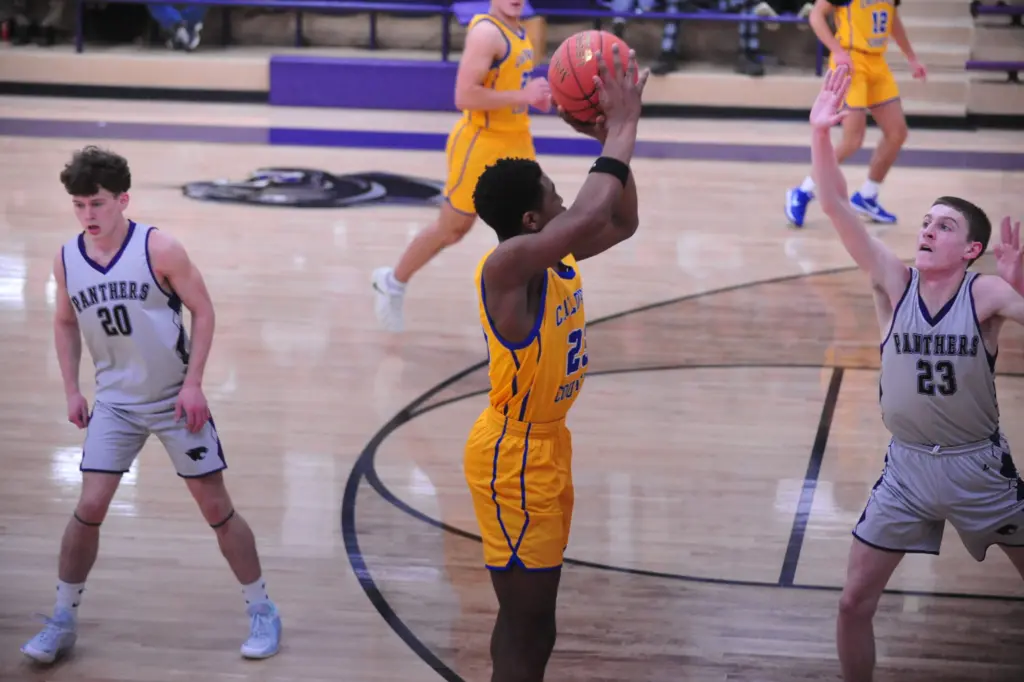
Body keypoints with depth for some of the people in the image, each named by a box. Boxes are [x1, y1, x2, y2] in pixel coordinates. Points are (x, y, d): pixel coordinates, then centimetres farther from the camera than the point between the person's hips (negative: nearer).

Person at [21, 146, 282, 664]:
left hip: (175, 401, -3)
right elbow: (65, 323, 12)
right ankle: (62, 621, 11)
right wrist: (72, 390, 5)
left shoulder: (159, 250, -17)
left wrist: (193, 383, -15)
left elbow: (203, 311, -9)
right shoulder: (66, 261, -5)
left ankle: (261, 612, 17)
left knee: (217, 508, 3)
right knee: (88, 509, -4)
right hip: (115, 403, 3)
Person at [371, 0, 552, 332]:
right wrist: (522, 96, -28)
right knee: (451, 229, 8)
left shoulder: (518, 31, 8)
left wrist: (535, 96, 7)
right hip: (481, 144, -8)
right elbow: (464, 96, -28)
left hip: (517, 142, 8)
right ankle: (392, 283, 29)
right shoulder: (486, 32, -21)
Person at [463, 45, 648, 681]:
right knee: (526, 629, -3)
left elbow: (622, 222, 16)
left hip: (546, 444, 10)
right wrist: (620, 133, -27)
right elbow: (591, 217, -38)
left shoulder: (554, 256, 3)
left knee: (530, 622, 18)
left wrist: (611, 138, 2)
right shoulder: (509, 264, -23)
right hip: (513, 455, -10)